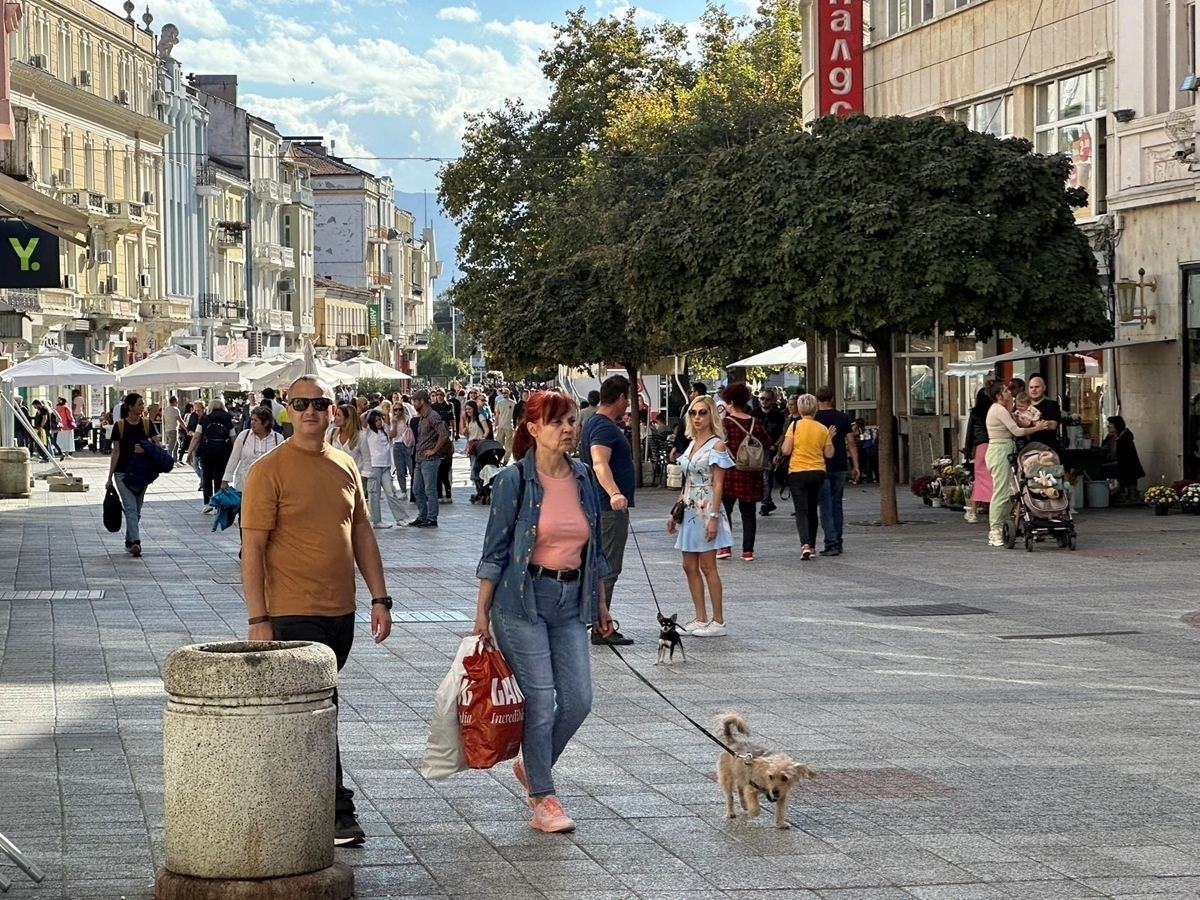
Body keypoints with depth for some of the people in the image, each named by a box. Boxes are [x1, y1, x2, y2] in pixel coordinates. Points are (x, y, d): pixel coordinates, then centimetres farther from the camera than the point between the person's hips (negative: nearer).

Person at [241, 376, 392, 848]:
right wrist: (258, 619, -15)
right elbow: (252, 548, -10)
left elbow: (362, 534, 17)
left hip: (341, 613, 6)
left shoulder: (345, 467, 11)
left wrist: (379, 598, 11)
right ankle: (336, 812, -5)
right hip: (293, 614, -6)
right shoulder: (268, 470, -8)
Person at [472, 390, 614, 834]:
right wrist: (482, 611, -5)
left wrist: (600, 602, 17)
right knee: (541, 700, -4)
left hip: (571, 600, 5)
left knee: (578, 700, 2)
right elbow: (495, 549, -5)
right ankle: (542, 798, 8)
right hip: (523, 599, -5)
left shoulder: (584, 478, 7)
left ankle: (532, 765, 28)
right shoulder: (513, 481, -8)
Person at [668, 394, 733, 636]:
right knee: (689, 566, 7)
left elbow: (718, 485, -13)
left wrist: (713, 517, -19)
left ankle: (718, 621, 1)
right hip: (689, 511, 8)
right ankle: (701, 619, 13)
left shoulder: (716, 445, -9)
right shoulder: (691, 444, 13)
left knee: (707, 567, -5)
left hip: (706, 510, -8)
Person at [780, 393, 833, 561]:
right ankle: (811, 546, 21)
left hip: (798, 473, -3)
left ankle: (805, 544, -23)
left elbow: (786, 450, -11)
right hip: (817, 473, 3)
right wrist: (830, 439, 19)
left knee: (801, 511, -3)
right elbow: (829, 454, 5)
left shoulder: (795, 425, -9)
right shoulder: (823, 429, 1)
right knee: (812, 511, 16)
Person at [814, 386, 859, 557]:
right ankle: (837, 543, 16)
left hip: (821, 468, -4)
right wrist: (855, 466, 5)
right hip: (840, 467, 4)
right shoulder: (843, 417, 2)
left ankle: (831, 543, -11)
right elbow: (851, 443, 2)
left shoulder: (814, 419, -8)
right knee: (837, 505, 14)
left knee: (826, 507, -3)